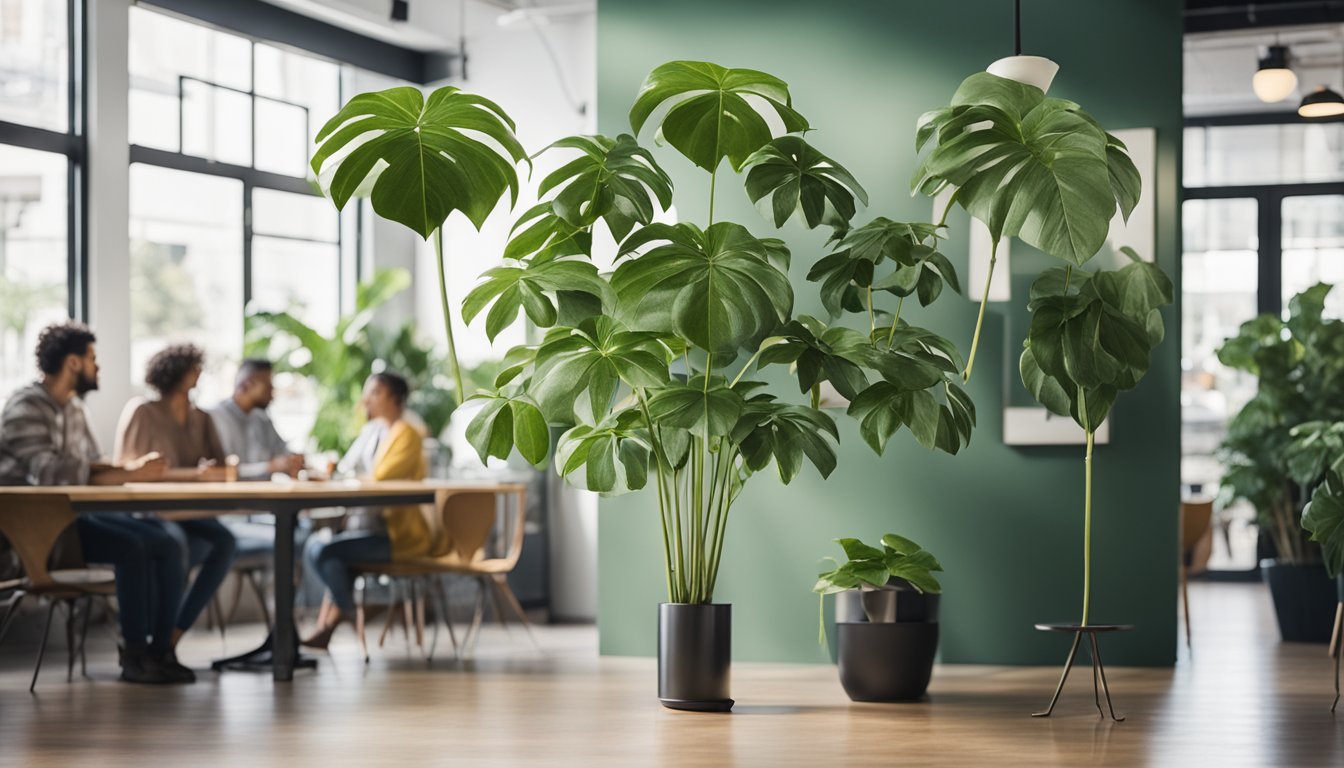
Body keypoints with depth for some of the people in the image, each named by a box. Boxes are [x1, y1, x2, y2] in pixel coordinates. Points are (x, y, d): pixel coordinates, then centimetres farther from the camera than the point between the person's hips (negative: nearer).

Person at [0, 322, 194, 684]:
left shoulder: (73, 405, 14)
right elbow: (48, 472, -27)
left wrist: (130, 468, -8)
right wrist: (127, 476, -29)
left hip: (76, 514, 8)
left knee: (166, 546, -10)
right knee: (131, 548, -29)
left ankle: (160, 649, -9)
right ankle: (135, 656, -19)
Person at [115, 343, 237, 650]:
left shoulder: (201, 418, 16)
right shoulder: (141, 412, -2)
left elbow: (221, 467, 10)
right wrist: (192, 474, -20)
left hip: (188, 513, 5)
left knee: (224, 542, -28)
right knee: (175, 542, -38)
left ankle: (171, 638, -25)